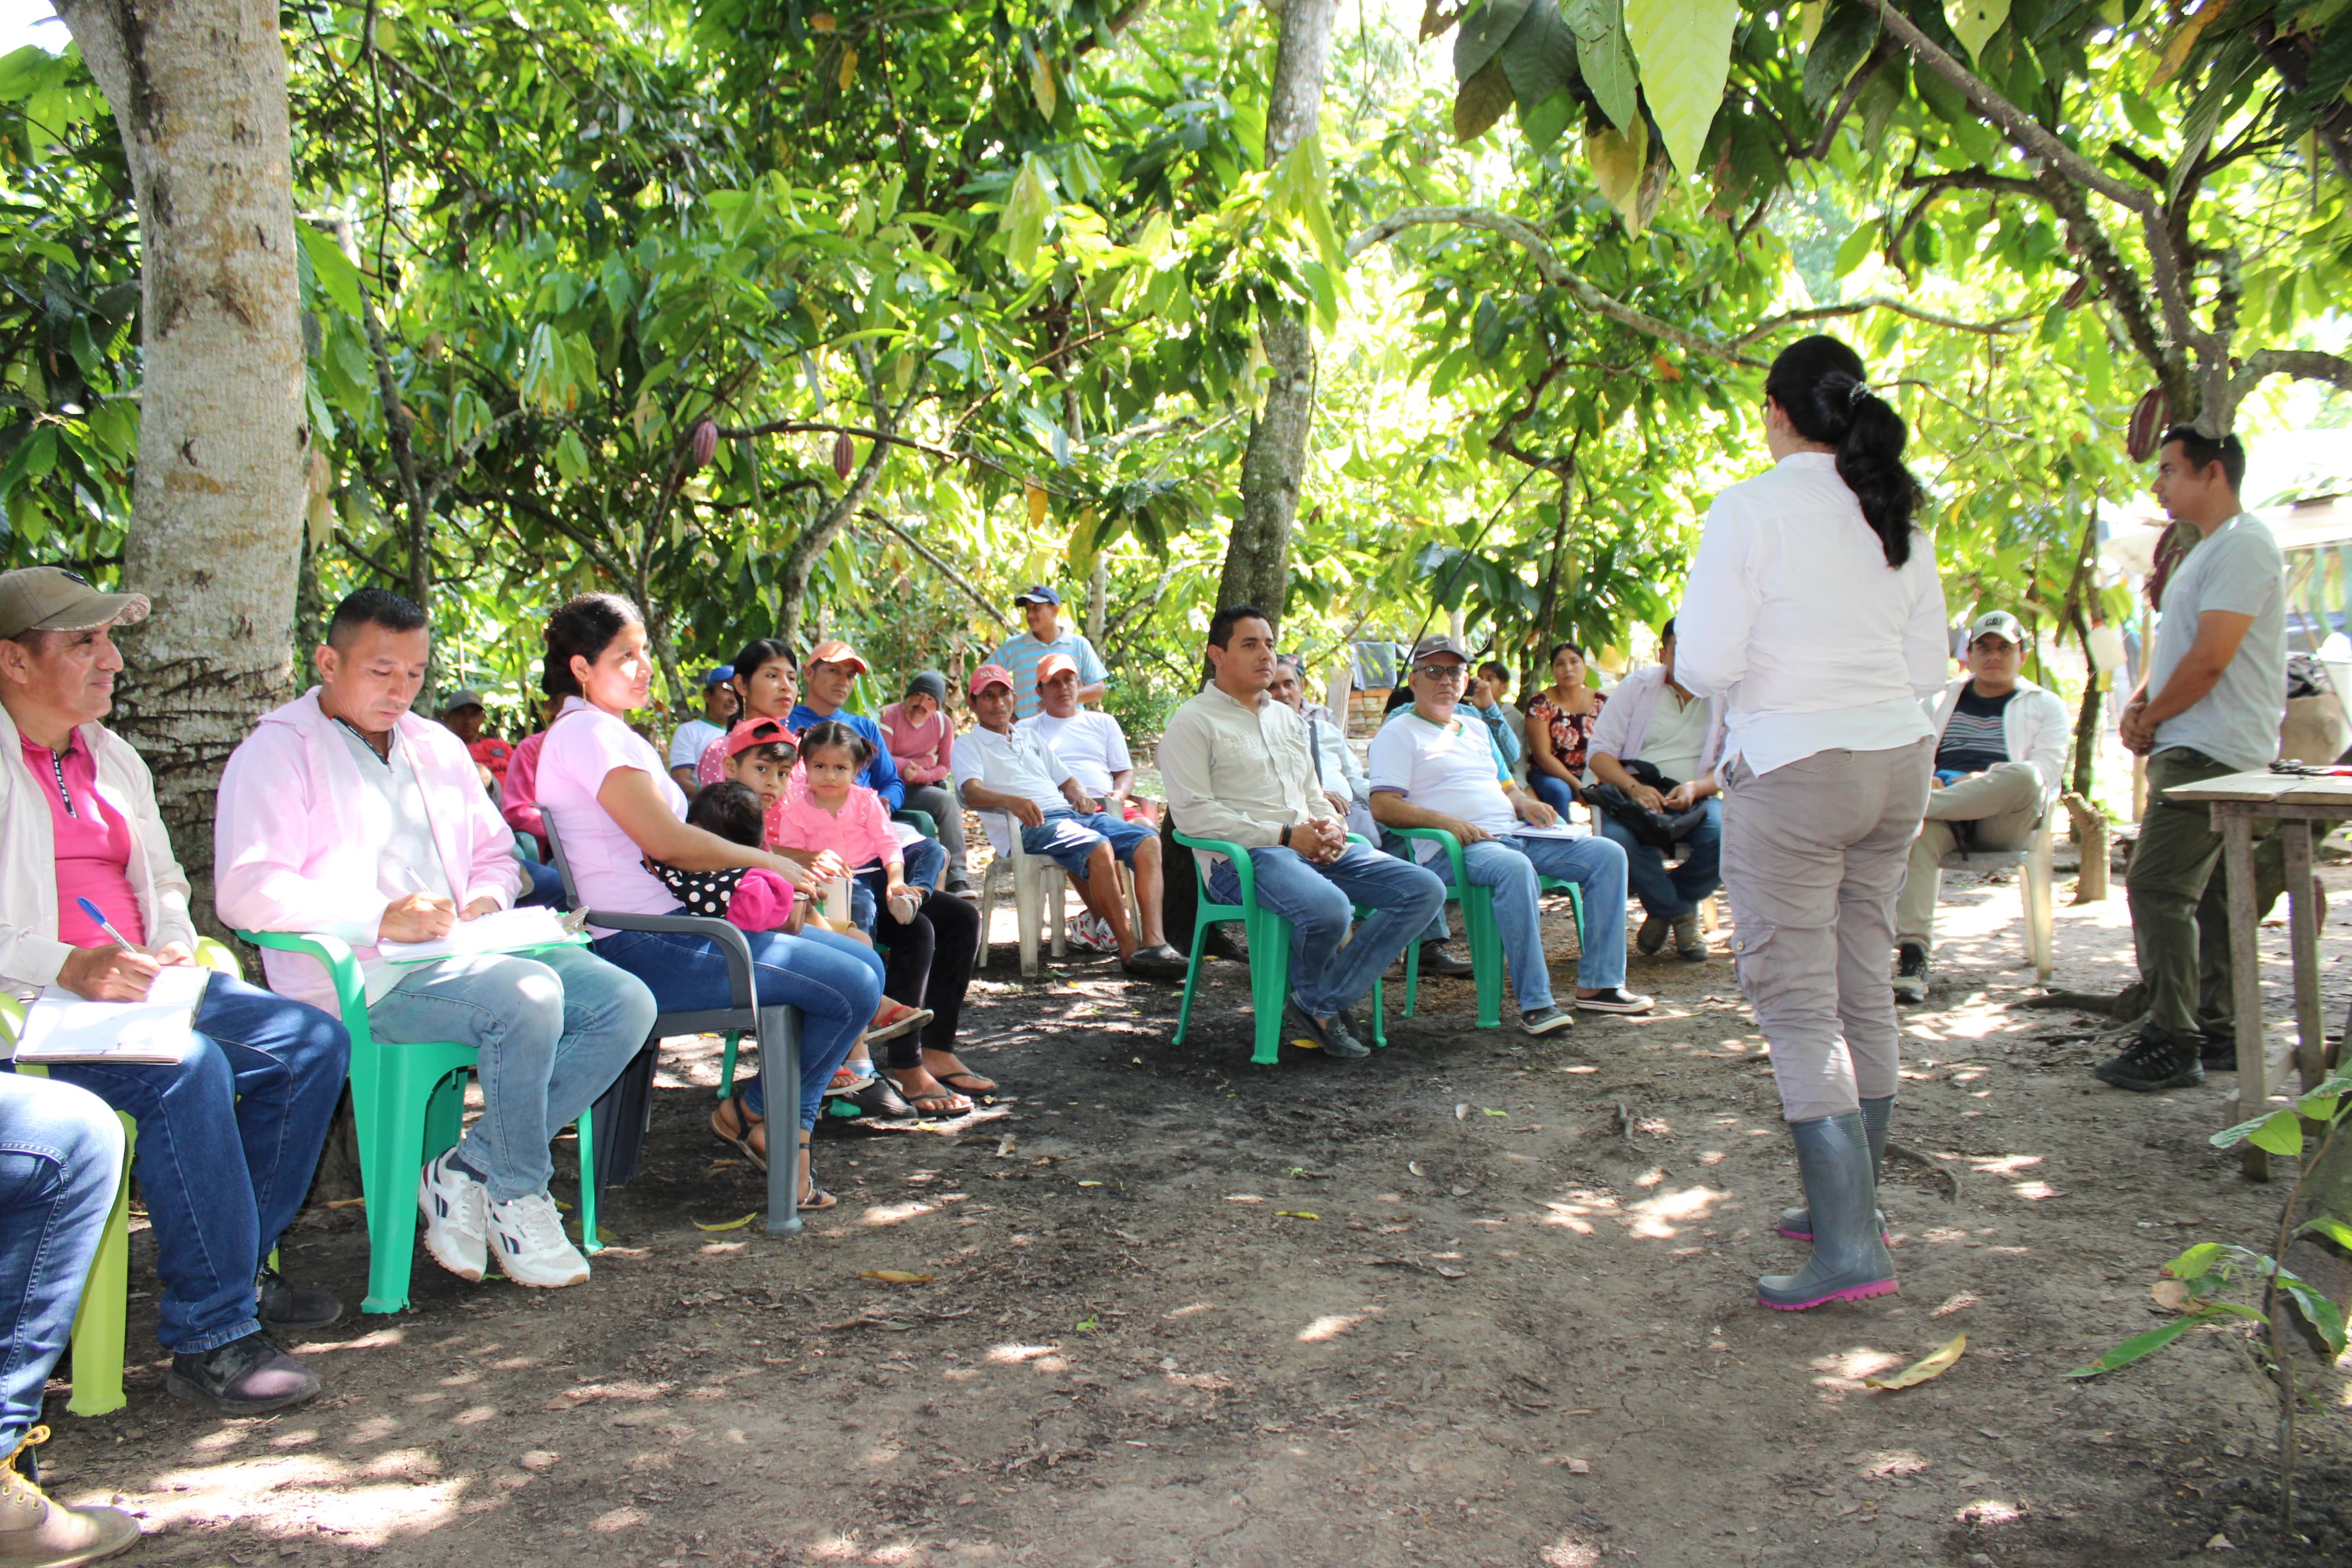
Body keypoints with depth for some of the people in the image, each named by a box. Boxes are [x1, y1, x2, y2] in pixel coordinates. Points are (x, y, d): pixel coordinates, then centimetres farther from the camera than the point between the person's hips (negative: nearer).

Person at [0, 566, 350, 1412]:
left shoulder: (113, 758, 20)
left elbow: (165, 885, 27)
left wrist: (174, 948, 5)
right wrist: (69, 967, -27)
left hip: (139, 987, 8)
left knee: (314, 1043, -6)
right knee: (188, 1067, -33)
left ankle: (240, 1266, 6)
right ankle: (213, 1336, -25)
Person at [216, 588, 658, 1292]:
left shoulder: (437, 748, 25)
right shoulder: (278, 751, 2)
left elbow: (495, 853, 30)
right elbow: (246, 891, -11)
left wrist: (487, 900, 5)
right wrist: (381, 917, -22)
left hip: (460, 951, 7)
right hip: (358, 974, -7)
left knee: (625, 1003, -15)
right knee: (529, 996, -33)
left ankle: (467, 1168, -11)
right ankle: (518, 1194, -12)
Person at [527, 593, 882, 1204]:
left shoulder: (609, 732, 22)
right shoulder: (588, 732, -11)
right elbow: (666, 840, -19)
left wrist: (796, 865, 10)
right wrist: (766, 861, -4)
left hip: (671, 924, 11)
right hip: (643, 946, -11)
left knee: (862, 964, 7)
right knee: (853, 987, -17)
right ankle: (751, 1111, 5)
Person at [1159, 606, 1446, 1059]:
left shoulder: (1286, 717, 25)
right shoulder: (1194, 722, 0)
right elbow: (1191, 812, -11)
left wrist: (1331, 827, 4)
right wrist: (1284, 836, -15)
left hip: (1314, 850, 8)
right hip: (1241, 858, -8)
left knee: (1425, 890, -10)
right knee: (1328, 908, -37)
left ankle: (1323, 1005, -13)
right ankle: (1310, 996, 0)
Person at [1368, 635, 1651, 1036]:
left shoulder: (1477, 730, 29)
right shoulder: (1398, 734, 5)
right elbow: (1383, 807, -7)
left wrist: (1526, 803, 7)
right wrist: (1444, 821, -20)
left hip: (1515, 835, 8)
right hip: (1453, 850, -8)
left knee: (1608, 854, -7)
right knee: (1515, 870, -39)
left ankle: (1597, 986, -8)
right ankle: (1534, 1004, -38)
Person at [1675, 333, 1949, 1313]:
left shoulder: (1751, 509, -11)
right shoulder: (1897, 518, 8)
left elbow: (1706, 666, -16)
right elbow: (1929, 667, 11)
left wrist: (1731, 666, 6)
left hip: (1792, 771, -7)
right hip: (1898, 761, 7)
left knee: (1797, 1004, -4)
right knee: (1864, 988, 15)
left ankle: (1849, 1245, -7)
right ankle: (1851, 1199, 27)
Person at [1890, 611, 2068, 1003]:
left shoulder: (2044, 706, 19)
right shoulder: (1942, 700, 28)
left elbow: (2045, 772, 3)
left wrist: (1987, 781, -15)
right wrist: (1925, 779, -7)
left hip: (2004, 822, -1)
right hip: (1948, 820, 1)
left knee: (2025, 777, -37)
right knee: (1920, 832, -36)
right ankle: (1911, 956, -47)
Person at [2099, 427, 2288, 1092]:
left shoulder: (2243, 545, -13)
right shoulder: (2207, 550, 20)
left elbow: (2209, 659, -19)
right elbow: (2173, 646, 24)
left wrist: (2150, 719, -7)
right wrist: (2138, 704, 6)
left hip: (2211, 754, -11)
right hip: (2194, 753, 11)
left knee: (2156, 887, -14)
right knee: (2207, 894, 12)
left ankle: (2172, 1042, -11)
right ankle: (2218, 1032, 18)